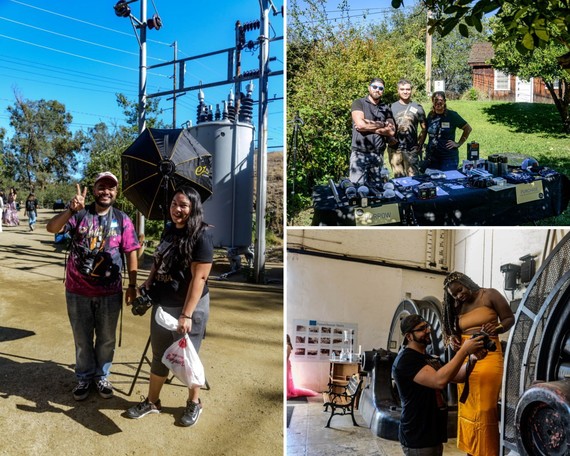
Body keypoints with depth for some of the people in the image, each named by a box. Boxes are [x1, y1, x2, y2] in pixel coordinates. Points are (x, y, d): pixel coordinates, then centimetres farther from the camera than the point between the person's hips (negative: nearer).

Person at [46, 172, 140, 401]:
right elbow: (52, 228, -18)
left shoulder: (122, 219, -2)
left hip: (110, 292, 1)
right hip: (78, 291, 0)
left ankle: (101, 376, 34)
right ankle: (84, 377, 34)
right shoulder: (80, 214, -4)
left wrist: (132, 285, -5)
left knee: (106, 339, 14)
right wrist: (70, 210, -36)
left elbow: (131, 252, -1)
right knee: (82, 338, 15)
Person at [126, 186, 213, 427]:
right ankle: (152, 401, 35)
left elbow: (199, 277, -22)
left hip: (189, 306, -7)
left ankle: (194, 403, 29)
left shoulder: (201, 236, -18)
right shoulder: (169, 230, 5)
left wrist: (186, 315, -24)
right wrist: (148, 283, 6)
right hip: (162, 304, 7)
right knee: (159, 355, 18)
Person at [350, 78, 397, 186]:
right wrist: (382, 125, -3)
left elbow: (391, 131, 2)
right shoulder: (359, 103, 3)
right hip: (360, 154, -4)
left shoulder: (386, 108, 15)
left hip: (378, 155, 4)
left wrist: (370, 127, -6)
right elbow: (360, 123, -13)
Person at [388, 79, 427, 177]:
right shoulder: (391, 107, 6)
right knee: (398, 178, 5)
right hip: (395, 150, 0)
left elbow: (424, 129, 11)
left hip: (412, 150, 0)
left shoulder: (417, 108, 7)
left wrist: (420, 144, 2)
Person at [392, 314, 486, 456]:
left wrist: (472, 359, -8)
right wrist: (464, 350, -26)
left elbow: (457, 376, 11)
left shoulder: (430, 359, 14)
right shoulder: (405, 360, -19)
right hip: (417, 438, -9)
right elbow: (439, 381, -30)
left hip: (434, 435, 9)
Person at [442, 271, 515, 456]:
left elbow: (510, 318, 0)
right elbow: (450, 329, 19)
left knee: (484, 409, -7)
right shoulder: (457, 307, 14)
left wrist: (496, 328, -19)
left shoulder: (490, 295, 0)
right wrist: (451, 339, -4)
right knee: (467, 408, 7)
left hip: (487, 357, -5)